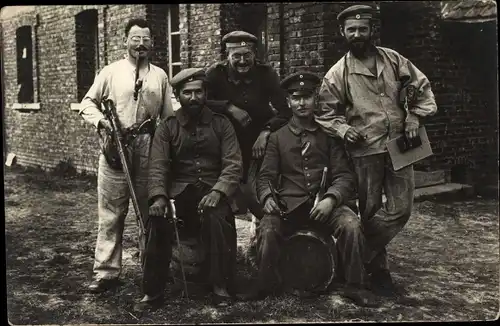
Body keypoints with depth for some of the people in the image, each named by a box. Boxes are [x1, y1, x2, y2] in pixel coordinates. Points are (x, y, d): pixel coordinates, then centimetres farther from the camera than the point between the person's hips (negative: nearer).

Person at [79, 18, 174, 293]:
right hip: (115, 149, -2)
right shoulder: (111, 71, 6)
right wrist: (100, 120, -12)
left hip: (149, 152, 2)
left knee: (151, 212, 9)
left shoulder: (160, 75, 12)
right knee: (111, 213, 1)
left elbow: (168, 116, 13)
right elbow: (88, 103, 8)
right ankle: (106, 271, 9)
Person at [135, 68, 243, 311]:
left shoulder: (221, 124, 7)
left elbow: (233, 164, -2)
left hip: (213, 190, -1)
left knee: (218, 219, -33)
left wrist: (217, 192, -21)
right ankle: (152, 292, -13)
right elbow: (157, 165, -3)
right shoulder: (167, 127, 9)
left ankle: (221, 287, -16)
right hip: (179, 191, 1)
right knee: (157, 221, -28)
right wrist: (159, 197, -22)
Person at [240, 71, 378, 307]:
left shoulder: (329, 135, 11)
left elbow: (344, 175, 3)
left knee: (351, 225, -27)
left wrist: (331, 199, -17)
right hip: (289, 204, 0)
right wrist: (267, 197, -14)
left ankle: (354, 286, -6)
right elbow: (265, 176, 8)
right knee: (266, 230, -28)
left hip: (324, 202, 0)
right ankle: (266, 285, -2)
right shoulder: (277, 138, 14)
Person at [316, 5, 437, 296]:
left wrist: (415, 117, -1)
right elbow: (325, 112, 4)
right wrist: (342, 129, -14)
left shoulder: (393, 60, 6)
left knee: (401, 209, 0)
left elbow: (423, 88, 12)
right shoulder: (337, 74, -1)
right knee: (371, 212, 3)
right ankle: (378, 267, 20)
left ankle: (360, 256, 16)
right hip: (365, 151, -3)